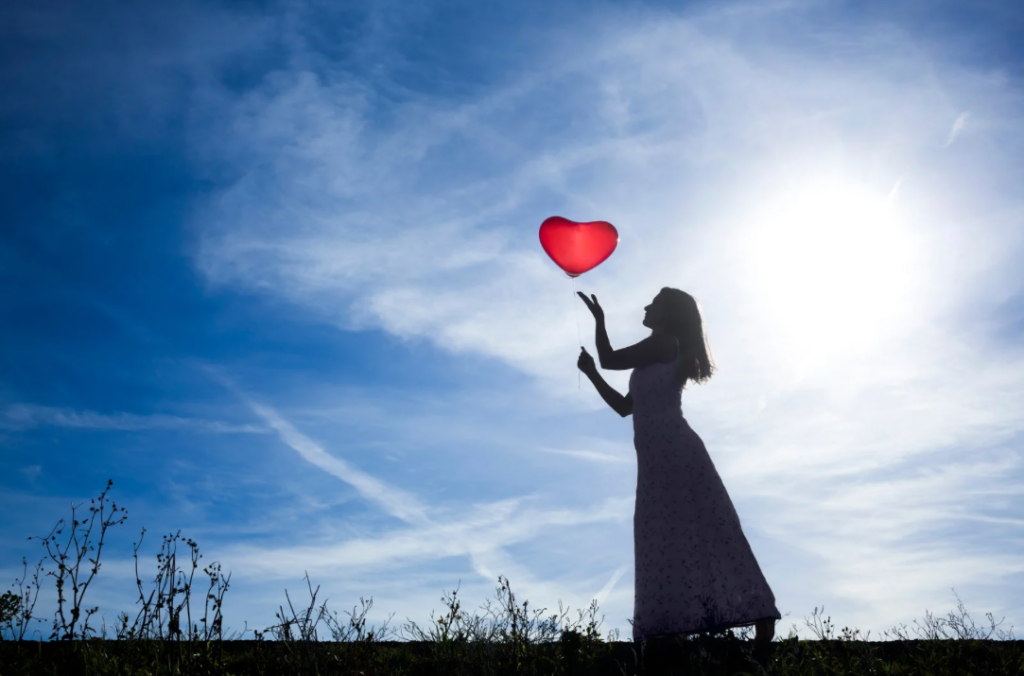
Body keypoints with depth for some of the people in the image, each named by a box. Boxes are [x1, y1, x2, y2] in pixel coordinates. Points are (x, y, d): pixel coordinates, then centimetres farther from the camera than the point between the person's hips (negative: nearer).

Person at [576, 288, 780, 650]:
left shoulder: (665, 343, -1)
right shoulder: (655, 363, 26)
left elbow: (609, 359, -3)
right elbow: (624, 406, 29)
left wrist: (598, 319, 11)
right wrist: (591, 374, 26)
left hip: (675, 450, -9)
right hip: (658, 457, 9)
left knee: (702, 533, -11)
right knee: (667, 541, 4)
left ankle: (761, 619, -8)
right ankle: (671, 629, 4)